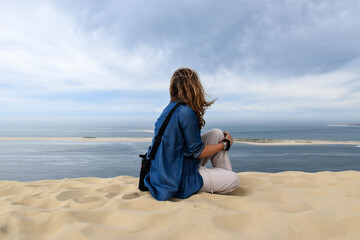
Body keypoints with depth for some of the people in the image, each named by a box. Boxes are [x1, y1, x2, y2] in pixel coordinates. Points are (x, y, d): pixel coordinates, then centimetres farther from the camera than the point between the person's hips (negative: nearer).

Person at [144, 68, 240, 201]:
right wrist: (226, 143, -1)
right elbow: (198, 152, -17)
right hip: (179, 181, -9)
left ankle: (224, 175, 16)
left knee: (217, 134, 9)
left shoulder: (169, 109, 5)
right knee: (234, 180, -7)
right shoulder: (186, 112, -23)